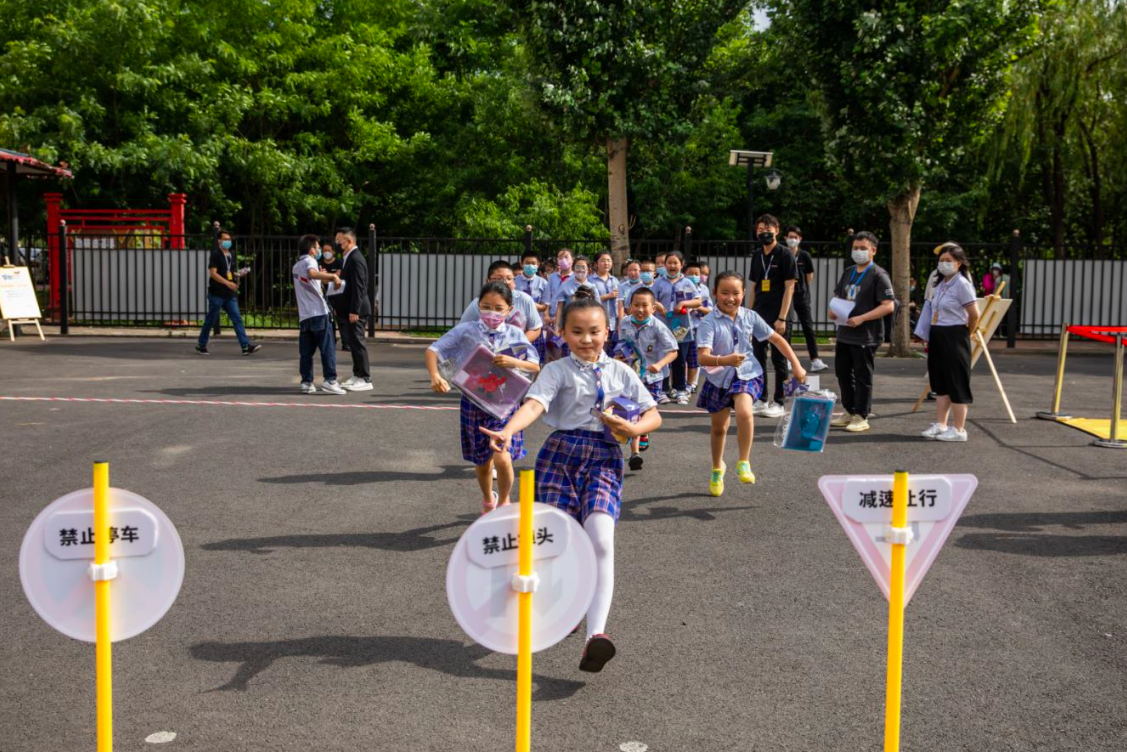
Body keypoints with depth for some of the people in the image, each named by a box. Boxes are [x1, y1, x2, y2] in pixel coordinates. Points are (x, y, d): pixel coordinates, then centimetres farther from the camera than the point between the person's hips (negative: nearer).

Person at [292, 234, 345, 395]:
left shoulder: (297, 266, 21)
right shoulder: (309, 261, -5)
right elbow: (312, 273, -28)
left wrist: (323, 278, 32)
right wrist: (332, 276, -25)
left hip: (304, 315, 8)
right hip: (319, 312, -8)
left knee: (306, 351, 6)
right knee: (328, 348, -5)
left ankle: (306, 382, 3)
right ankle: (330, 380, -9)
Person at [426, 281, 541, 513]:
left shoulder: (515, 334, -4)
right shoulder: (466, 330, -6)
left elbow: (536, 366, -3)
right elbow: (433, 350, -6)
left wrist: (514, 362, -22)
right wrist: (435, 376, -23)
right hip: (473, 402, 1)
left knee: (502, 458, -17)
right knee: (482, 462, 16)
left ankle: (504, 502, 13)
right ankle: (488, 500, 46)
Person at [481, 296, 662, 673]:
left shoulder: (621, 372, 13)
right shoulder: (557, 370, 5)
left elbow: (654, 415, 15)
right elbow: (534, 404, -14)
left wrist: (634, 429, -7)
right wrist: (508, 431, -34)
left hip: (604, 458, 1)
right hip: (560, 452, 0)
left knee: (601, 539, -20)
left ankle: (596, 634, -28)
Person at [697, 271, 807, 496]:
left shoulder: (750, 317, -5)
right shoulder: (709, 322, -16)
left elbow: (776, 338, 6)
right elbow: (702, 357, -28)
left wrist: (796, 365, 5)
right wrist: (724, 361, -47)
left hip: (746, 374, 0)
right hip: (718, 378, 0)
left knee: (745, 413, -29)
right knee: (719, 428, 14)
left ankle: (744, 463, -13)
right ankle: (717, 468, 41)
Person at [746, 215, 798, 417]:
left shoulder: (785, 256, -6)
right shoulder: (756, 256, 11)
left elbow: (789, 288, -10)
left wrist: (782, 318, -16)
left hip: (777, 317, -6)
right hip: (758, 316, 6)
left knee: (779, 359, 0)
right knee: (758, 357, 9)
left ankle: (779, 402, 7)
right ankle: (760, 400, 18)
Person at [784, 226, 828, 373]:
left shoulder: (805, 255, -1)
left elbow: (809, 276, 9)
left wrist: (802, 288, 11)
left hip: (802, 297, 0)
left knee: (808, 328, -3)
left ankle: (815, 361, -6)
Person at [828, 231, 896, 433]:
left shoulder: (878, 275, -10)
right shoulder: (848, 272, 13)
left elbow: (888, 306, -17)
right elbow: (838, 296, 26)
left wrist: (861, 318, -23)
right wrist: (833, 310, 3)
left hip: (866, 336, -7)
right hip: (844, 333, 8)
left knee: (862, 377, 0)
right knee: (843, 372, 14)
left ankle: (861, 417, 9)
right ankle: (849, 412, 27)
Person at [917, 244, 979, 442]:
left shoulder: (961, 284, -13)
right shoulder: (941, 284, 12)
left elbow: (974, 314, -15)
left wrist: (965, 335, -2)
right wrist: (931, 336, 13)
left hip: (954, 338, -9)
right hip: (937, 337, 9)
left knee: (957, 383, -2)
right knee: (940, 382, 13)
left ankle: (958, 429, 4)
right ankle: (940, 425, 21)